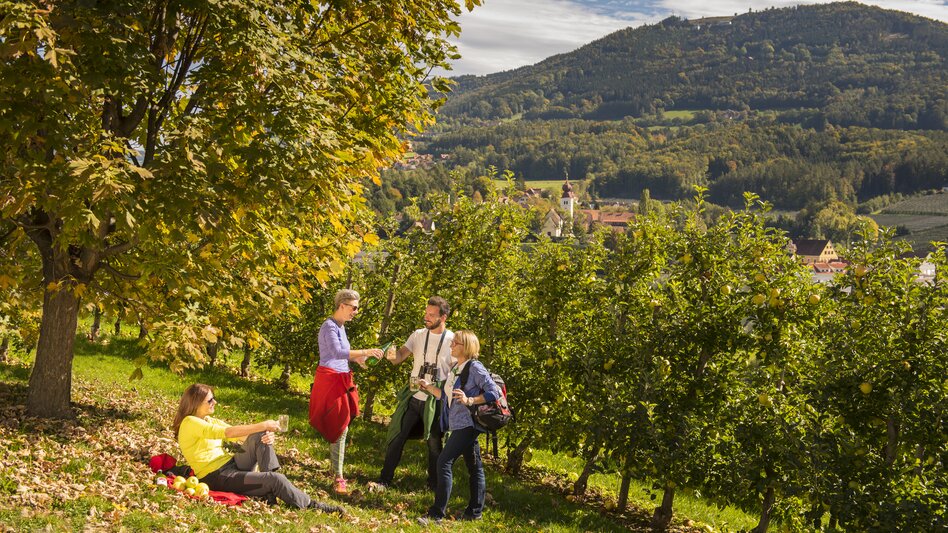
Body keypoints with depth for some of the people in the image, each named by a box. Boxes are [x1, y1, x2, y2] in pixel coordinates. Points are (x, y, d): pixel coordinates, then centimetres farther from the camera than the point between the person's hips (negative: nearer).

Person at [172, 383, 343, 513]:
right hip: (217, 477, -9)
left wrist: (266, 435, -13)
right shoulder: (190, 423, -12)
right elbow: (228, 433, -24)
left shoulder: (209, 420, 17)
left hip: (232, 464, 9)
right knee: (276, 480, -23)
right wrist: (261, 426, -25)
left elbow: (239, 435, 8)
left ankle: (270, 491, -18)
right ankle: (310, 506, -6)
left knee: (260, 437, -14)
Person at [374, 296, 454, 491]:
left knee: (435, 443, 9)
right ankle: (385, 480, 11)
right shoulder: (418, 335, 2)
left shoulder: (453, 341, -5)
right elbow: (400, 356, -5)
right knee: (397, 437, 3)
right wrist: (392, 356, -29)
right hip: (413, 397, 2)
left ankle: (435, 485, 23)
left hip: (435, 402, -2)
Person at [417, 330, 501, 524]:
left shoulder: (474, 367, -12)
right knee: (474, 467, 14)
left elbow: (494, 392, -16)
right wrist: (429, 387, 10)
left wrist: (470, 401, -24)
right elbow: (446, 396, 20)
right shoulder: (455, 368, 14)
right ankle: (475, 511, 20)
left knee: (444, 462, -14)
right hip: (459, 425, 9)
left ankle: (437, 513, -14)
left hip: (468, 424, -9)